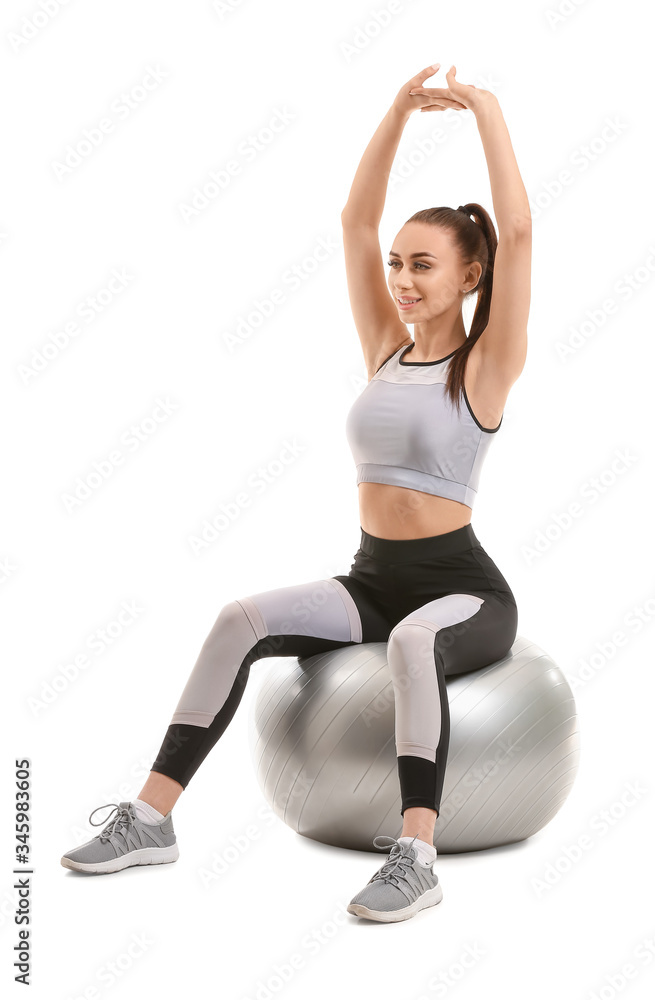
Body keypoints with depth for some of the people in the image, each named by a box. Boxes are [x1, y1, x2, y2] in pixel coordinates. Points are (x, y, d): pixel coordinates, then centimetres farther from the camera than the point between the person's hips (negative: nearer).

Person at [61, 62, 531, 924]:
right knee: (242, 620, -21)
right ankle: (152, 818, -19)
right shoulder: (386, 349, 9)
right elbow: (356, 218, 5)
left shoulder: (485, 365, -6)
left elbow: (517, 232, -17)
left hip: (462, 586, -5)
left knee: (415, 643, -41)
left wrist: (488, 111, -11)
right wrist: (400, 109, 1)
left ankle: (416, 856, -38)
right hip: (372, 577, 5)